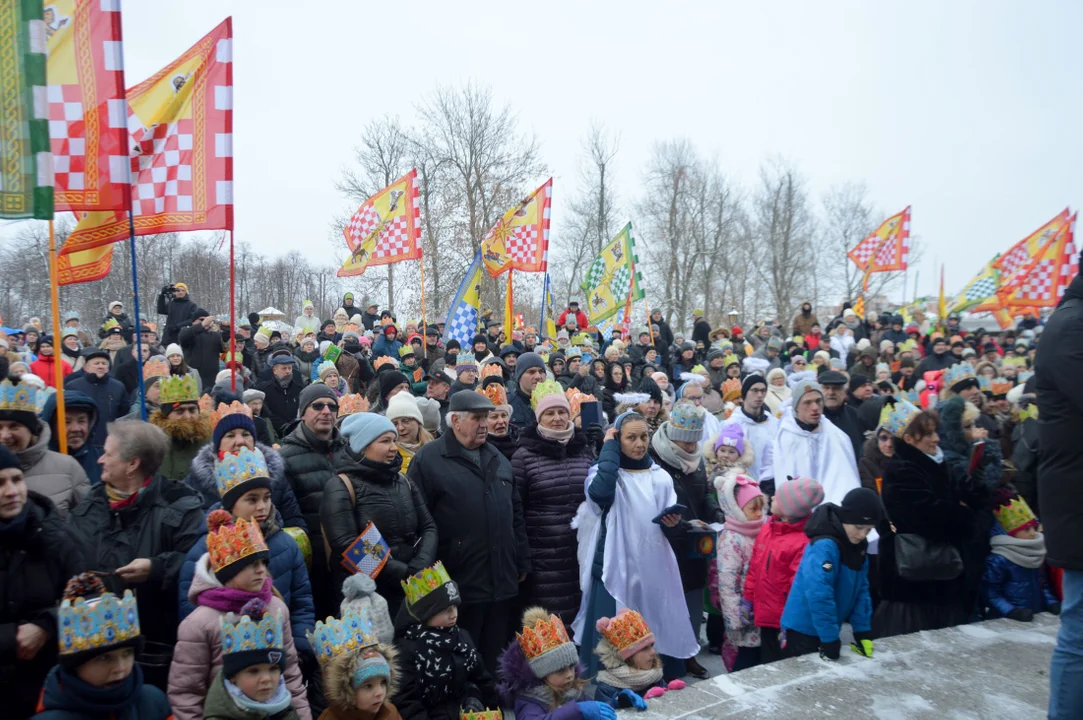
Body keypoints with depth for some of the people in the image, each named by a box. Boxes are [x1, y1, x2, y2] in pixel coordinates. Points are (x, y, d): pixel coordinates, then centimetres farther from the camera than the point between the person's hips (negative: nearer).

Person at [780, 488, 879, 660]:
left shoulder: (859, 546, 1)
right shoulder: (825, 546, -26)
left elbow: (861, 589, 6)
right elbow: (819, 595, -29)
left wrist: (863, 630, 0)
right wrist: (829, 640, -27)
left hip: (826, 630, 8)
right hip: (803, 629, -8)